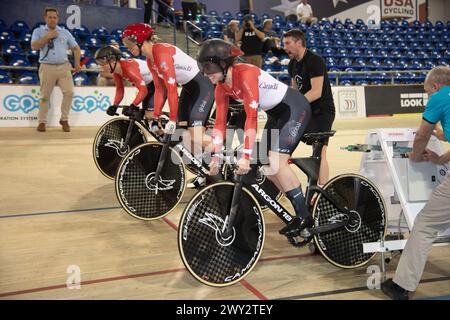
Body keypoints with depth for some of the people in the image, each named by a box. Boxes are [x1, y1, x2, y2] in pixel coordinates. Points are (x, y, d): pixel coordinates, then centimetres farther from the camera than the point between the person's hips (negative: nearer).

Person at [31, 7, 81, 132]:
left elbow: (76, 48, 16)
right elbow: (34, 46, -6)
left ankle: (64, 119, 3)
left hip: (64, 67, 2)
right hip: (47, 68, -1)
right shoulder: (38, 31, 9)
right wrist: (47, 37, -9)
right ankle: (42, 122, 12)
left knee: (69, 92, -11)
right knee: (45, 96, 1)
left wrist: (77, 63, 5)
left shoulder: (65, 32, 15)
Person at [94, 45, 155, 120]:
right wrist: (114, 106, -11)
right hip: (148, 84, 9)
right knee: (145, 114, 9)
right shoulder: (116, 70, -7)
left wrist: (132, 107, -42)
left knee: (150, 115, -18)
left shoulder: (129, 68, -34)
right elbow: (119, 89, 1)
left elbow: (143, 90, -37)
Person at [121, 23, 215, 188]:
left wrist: (172, 120, -25)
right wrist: (155, 117, 4)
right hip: (188, 88, 9)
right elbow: (160, 89, 8)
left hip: (202, 86, -9)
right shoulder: (150, 60, 5)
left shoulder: (162, 52, -23)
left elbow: (171, 88, -27)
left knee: (195, 136, -17)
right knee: (185, 137, 4)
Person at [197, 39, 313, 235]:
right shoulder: (222, 86, -4)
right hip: (276, 114, 9)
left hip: (295, 108, -9)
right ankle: (300, 207, 13)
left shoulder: (246, 74, -28)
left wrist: (246, 156, -36)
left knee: (277, 161, -20)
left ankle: (304, 216, -11)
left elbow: (252, 116, -34)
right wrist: (217, 156, -11)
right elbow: (220, 122, -4)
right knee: (267, 166, 2)